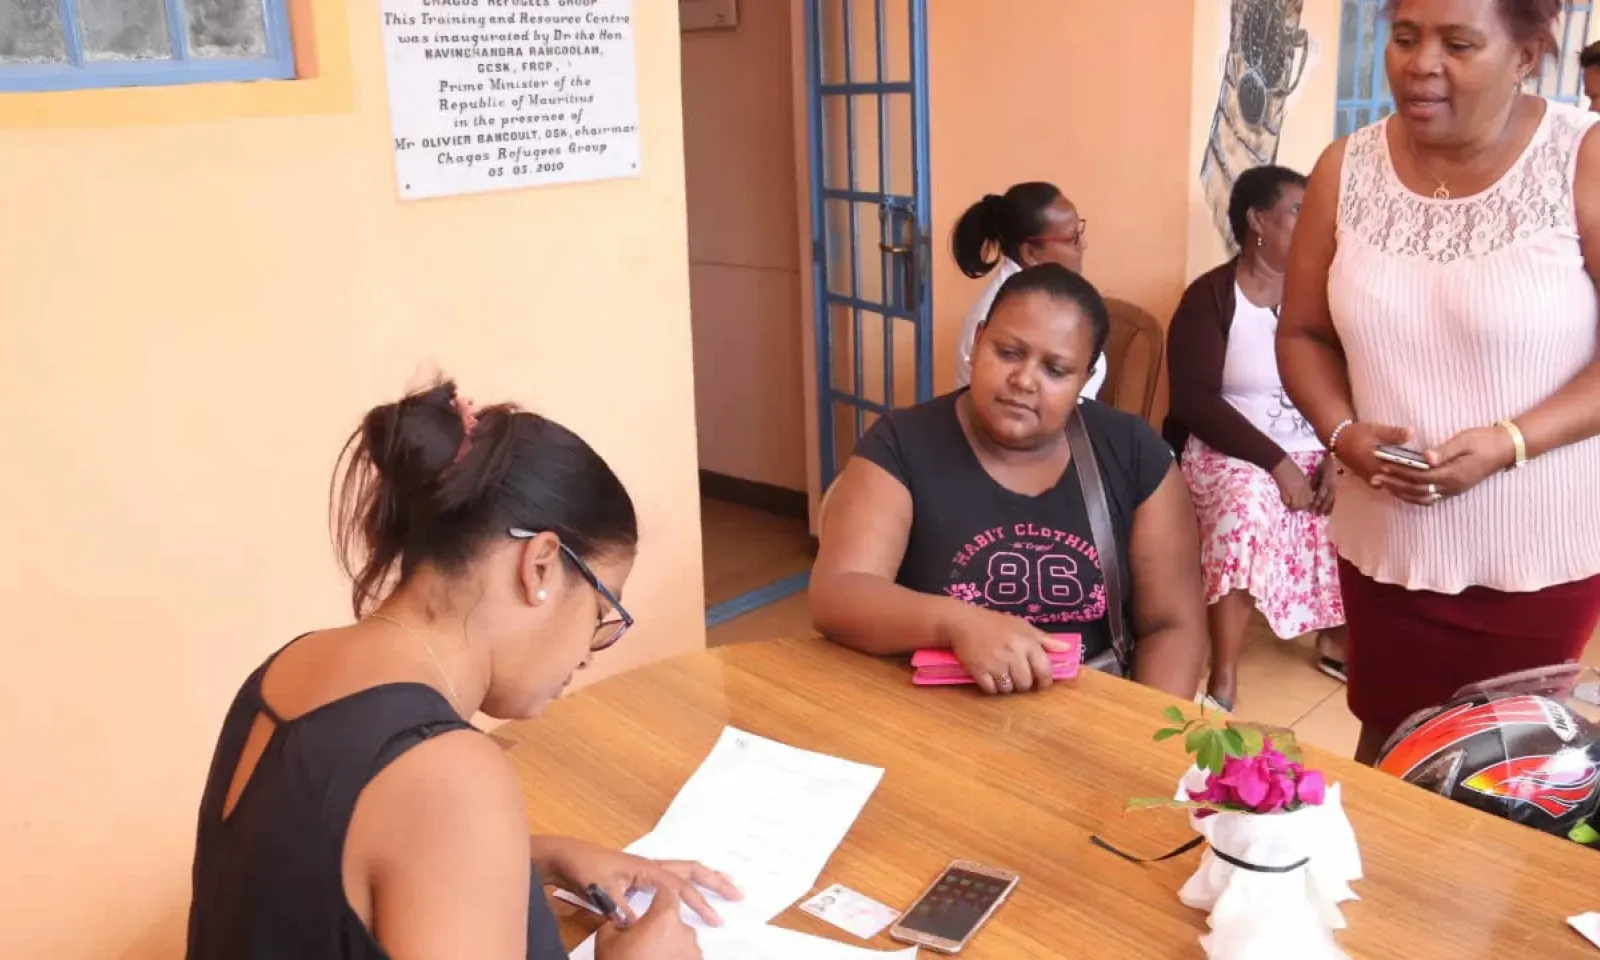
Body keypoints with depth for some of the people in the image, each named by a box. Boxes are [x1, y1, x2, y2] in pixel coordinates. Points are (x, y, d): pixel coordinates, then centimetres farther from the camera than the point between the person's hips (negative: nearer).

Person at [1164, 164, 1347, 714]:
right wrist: (1276, 462, -21)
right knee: (1249, 503, -35)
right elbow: (1194, 400, -16)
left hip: (1314, 453, 5)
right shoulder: (1210, 296, -6)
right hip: (1230, 450, -5)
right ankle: (1223, 681, -29)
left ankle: (1339, 640, 3)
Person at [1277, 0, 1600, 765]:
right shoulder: (1346, 171, 1)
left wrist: (1511, 442, -23)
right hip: (1385, 543, 3)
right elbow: (1303, 333, 7)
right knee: (1385, 749, 15)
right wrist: (1342, 431, -10)